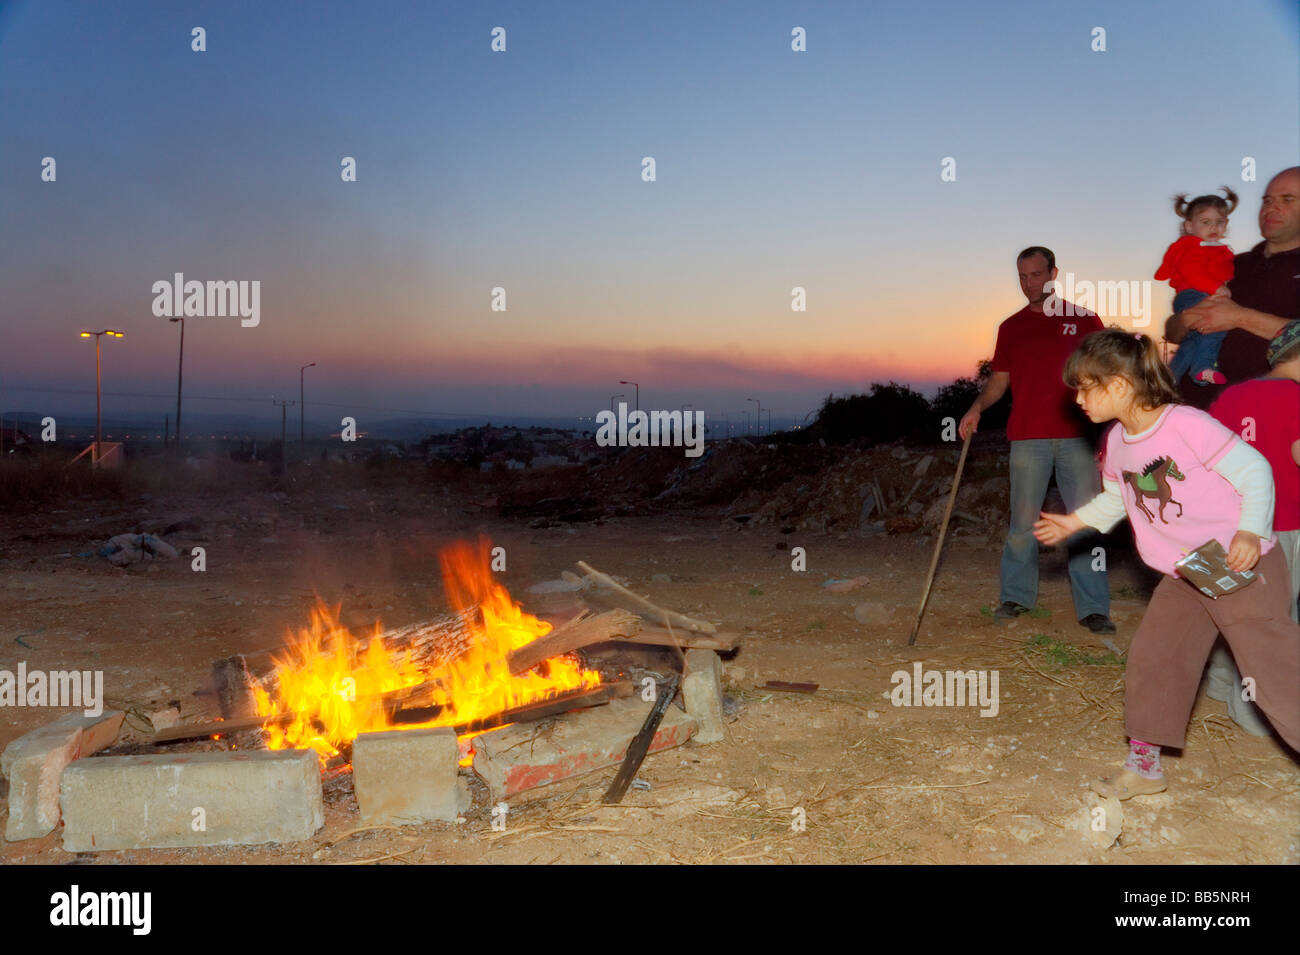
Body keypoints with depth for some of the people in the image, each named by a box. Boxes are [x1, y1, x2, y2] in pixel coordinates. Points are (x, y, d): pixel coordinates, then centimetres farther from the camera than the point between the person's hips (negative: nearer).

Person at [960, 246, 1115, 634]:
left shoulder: (1083, 320, 7)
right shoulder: (1010, 327, 11)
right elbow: (999, 379, 13)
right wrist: (977, 407, -5)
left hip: (1077, 435, -1)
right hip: (1027, 438, 1)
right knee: (1023, 521, 5)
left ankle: (1093, 607, 5)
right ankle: (1015, 595, 18)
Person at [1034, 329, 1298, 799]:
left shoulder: (1186, 424, -21)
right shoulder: (1117, 443, 3)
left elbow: (1254, 470, -18)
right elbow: (1116, 499, 21)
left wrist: (1250, 533, -30)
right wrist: (1074, 521, 13)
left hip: (1243, 569, -8)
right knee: (1151, 659, 7)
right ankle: (1143, 766, 21)